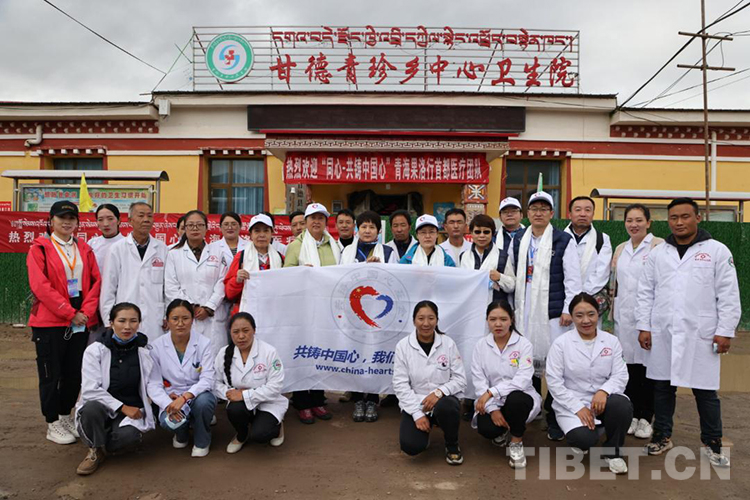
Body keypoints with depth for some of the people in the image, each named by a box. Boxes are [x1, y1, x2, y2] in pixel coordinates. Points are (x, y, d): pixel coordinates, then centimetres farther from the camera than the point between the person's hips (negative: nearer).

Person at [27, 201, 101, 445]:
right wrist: (70, 314, -14)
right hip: (50, 320, -4)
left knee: (74, 373, 10)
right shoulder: (39, 248, -3)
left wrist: (86, 311, -8)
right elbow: (40, 285, -12)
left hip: (81, 321, 4)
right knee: (51, 374, 4)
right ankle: (53, 424, 16)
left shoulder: (84, 249, 10)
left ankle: (65, 416, 26)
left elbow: (96, 280, 6)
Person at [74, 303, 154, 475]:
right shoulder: (94, 350, -8)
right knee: (92, 407, -36)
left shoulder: (145, 351, -2)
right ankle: (96, 449, -5)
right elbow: (90, 390, -14)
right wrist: (122, 407, -18)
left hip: (132, 411, 1)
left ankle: (100, 448, 4)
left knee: (130, 436, -32)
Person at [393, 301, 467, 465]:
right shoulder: (403, 346, -7)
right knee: (411, 445, -23)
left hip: (443, 400, 0)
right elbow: (400, 385, -8)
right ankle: (424, 429, 15)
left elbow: (460, 379, -4)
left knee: (446, 407, -36)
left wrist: (439, 391, -23)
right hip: (415, 404, 0)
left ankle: (452, 445, -2)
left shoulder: (448, 343, -5)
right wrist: (417, 413, -17)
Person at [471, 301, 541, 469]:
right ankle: (501, 431, 13)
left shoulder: (524, 344, -10)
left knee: (515, 398, -37)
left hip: (520, 398, -2)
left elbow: (522, 380, -22)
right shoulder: (480, 346, -2)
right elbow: (479, 382, -7)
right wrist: (493, 409, -20)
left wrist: (491, 392, -30)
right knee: (486, 428, -28)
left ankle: (516, 442, -8)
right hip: (492, 402, 2)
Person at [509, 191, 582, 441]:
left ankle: (554, 418, 7)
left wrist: (569, 309, -9)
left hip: (553, 311, -4)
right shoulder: (518, 240, 12)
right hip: (525, 310, 4)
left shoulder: (564, 241, 0)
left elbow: (573, 278, -3)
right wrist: (515, 306, 10)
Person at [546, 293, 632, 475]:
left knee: (622, 405, -31)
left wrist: (604, 391, -24)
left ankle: (612, 451, -3)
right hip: (572, 403, -2)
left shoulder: (611, 341, 4)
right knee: (585, 438, -28)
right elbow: (554, 381, -8)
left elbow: (620, 375, -2)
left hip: (602, 399, 3)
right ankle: (582, 442, 14)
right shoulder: (561, 343, -5)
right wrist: (578, 407, -17)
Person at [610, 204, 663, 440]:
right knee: (628, 365, 8)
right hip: (624, 317, 5)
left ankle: (645, 418, 14)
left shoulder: (659, 246, -5)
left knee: (647, 365, 1)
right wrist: (613, 311, 16)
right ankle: (631, 414, 20)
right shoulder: (620, 249, 14)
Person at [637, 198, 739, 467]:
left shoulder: (717, 251, 0)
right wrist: (644, 326, 3)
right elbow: (646, 292, 8)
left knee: (705, 390, 5)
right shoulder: (658, 253, 8)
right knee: (663, 386, 11)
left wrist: (725, 331, -7)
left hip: (701, 335, -2)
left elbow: (728, 295, -2)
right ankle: (662, 435, 26)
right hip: (663, 334, 3)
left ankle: (712, 443, 23)